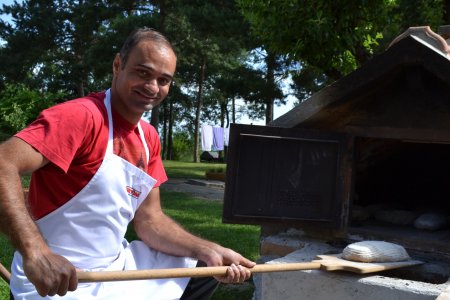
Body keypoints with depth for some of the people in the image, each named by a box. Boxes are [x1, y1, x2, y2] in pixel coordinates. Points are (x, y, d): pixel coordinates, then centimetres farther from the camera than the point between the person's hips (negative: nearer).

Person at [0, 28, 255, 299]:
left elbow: (150, 220, 6)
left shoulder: (149, 137, 7)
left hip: (117, 265, 8)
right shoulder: (81, 115, -19)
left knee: (207, 268, 14)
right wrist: (35, 252, -44)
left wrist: (208, 251, -7)